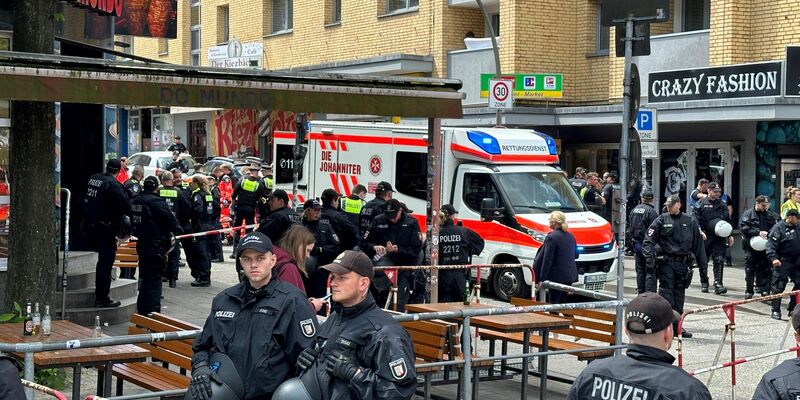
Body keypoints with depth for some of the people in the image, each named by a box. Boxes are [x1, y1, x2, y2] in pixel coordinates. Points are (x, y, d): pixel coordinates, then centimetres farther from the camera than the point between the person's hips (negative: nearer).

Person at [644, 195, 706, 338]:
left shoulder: (690, 222, 10)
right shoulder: (661, 220, 2)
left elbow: (698, 243, 15)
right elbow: (649, 240, -2)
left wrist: (702, 263, 12)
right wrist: (649, 256, -16)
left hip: (683, 263, 3)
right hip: (666, 262, -3)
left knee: (679, 293, 7)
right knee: (666, 291, -9)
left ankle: (677, 326, 13)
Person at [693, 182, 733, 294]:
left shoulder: (722, 205, 15)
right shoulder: (701, 204, 1)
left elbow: (727, 221, 21)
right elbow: (695, 220, -6)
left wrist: (729, 235, 15)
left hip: (719, 238, 2)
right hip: (705, 237, -2)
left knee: (719, 260, -9)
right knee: (703, 261, 7)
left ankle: (718, 285, -10)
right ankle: (704, 284, 21)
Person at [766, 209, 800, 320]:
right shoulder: (778, 227, -11)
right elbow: (771, 244, -16)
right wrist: (773, 258, -27)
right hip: (782, 262, -7)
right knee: (779, 285, -6)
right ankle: (775, 310, 0)